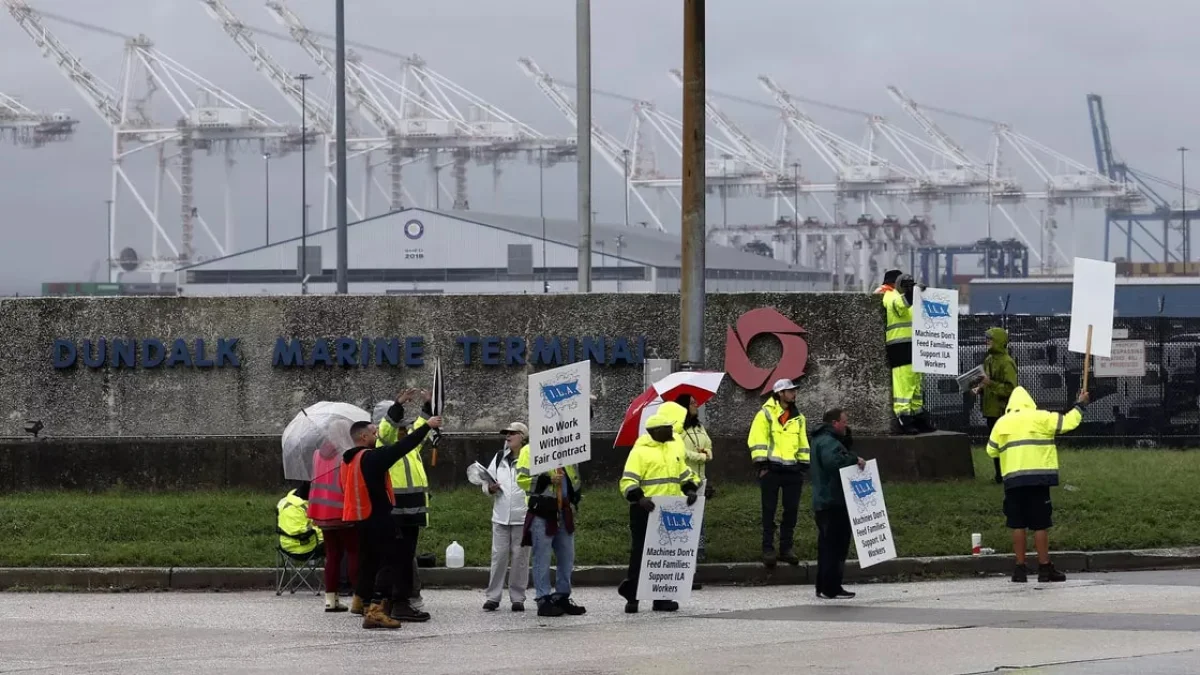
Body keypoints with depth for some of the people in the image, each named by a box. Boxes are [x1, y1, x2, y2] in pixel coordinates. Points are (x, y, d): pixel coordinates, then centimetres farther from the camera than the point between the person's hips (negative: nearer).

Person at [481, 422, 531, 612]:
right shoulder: (499, 458, 12)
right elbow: (486, 483, 17)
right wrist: (490, 488, -5)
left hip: (522, 518, -4)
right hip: (500, 516, 4)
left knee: (520, 557, 2)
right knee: (498, 556, 2)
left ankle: (517, 598, 9)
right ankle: (493, 596, 6)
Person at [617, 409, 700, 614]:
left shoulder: (673, 448, 17)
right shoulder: (640, 451, -7)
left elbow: (684, 473, 25)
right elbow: (628, 481, -13)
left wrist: (690, 489, 4)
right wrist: (639, 498, -29)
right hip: (645, 511, -7)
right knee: (640, 553, -4)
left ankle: (662, 598, 12)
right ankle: (632, 597, 3)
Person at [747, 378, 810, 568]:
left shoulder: (798, 418, 15)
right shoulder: (766, 414, -2)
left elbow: (803, 444, 19)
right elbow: (757, 441, -7)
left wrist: (804, 466, 12)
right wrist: (761, 465, -13)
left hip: (792, 470, 5)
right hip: (772, 469, -5)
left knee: (791, 510, 5)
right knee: (769, 510, -1)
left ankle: (786, 548, 14)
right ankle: (768, 549, 2)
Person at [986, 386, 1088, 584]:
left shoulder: (1001, 423, 10)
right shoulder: (1040, 418, 1)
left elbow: (991, 450, 16)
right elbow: (1067, 422, 3)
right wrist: (1080, 405, 19)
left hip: (1012, 480, 3)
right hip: (1037, 478, -3)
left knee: (1018, 525, 8)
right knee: (1040, 525, 0)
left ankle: (1020, 568, 7)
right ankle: (1045, 568, 0)